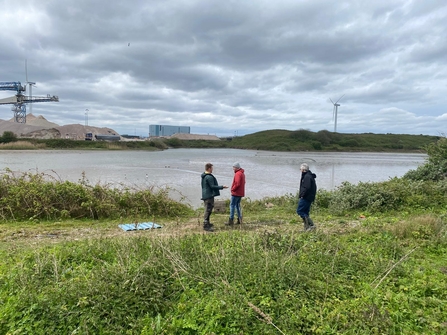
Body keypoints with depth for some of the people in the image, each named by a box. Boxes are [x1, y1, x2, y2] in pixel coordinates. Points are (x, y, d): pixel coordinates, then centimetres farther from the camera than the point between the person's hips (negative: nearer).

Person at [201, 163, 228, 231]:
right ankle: (206, 225, -6)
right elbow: (212, 186, -19)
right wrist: (222, 187, -12)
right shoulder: (209, 177, -19)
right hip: (209, 195, -11)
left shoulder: (204, 176, 14)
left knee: (208, 210, 20)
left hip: (205, 195, 11)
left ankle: (207, 223, 30)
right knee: (208, 210, -8)